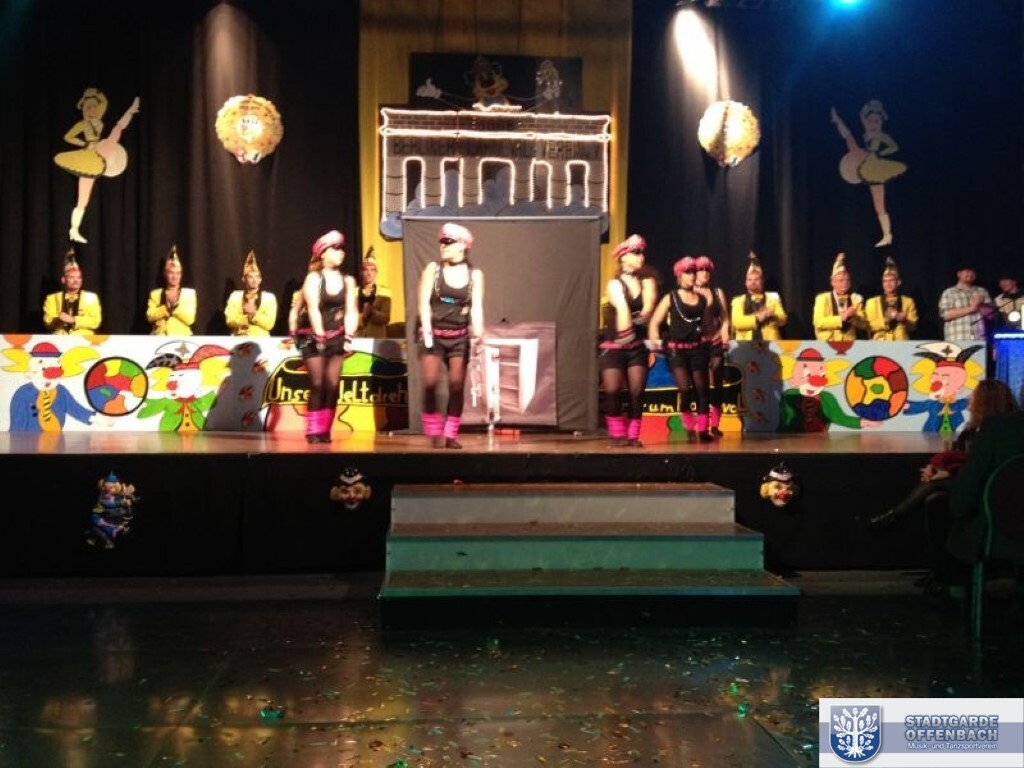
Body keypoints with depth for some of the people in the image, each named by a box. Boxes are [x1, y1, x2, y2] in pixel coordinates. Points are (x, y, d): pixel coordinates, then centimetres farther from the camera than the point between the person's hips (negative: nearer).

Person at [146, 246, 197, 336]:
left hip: (182, 338, -1)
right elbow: (150, 317, 1)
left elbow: (190, 319, -1)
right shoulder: (155, 294, 13)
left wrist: (175, 305, -11)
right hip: (159, 338, 1)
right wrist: (166, 307, -10)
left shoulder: (190, 293, 8)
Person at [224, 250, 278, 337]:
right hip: (238, 339, 1)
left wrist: (254, 314, -12)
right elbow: (230, 320, 0)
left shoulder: (269, 297, 6)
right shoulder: (235, 296, 11)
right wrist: (248, 316, -10)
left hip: (261, 340, -1)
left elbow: (269, 324, -2)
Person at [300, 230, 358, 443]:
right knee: (317, 385, -6)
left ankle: (325, 430, 6)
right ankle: (313, 431, 0)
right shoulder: (313, 278, -4)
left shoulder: (348, 281, 8)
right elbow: (313, 309, -12)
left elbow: (351, 311, 2)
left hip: (337, 338, 3)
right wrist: (320, 337, -18)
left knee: (332, 386, -1)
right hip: (315, 338, -3)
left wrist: (348, 337, -9)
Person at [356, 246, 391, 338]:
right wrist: (361, 316, -14)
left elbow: (385, 318, -3)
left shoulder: (384, 293, 4)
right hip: (356, 338, 0)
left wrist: (370, 311, -16)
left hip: (377, 338, 0)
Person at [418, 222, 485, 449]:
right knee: (430, 383, -9)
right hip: (433, 334, -1)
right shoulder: (433, 269, 0)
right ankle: (435, 432, 6)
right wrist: (426, 330, -16)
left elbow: (477, 307, -4)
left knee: (457, 385, -2)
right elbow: (423, 302, -5)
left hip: (459, 336, 1)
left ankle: (451, 434, 7)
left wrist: (478, 334, -18)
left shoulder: (475, 274, 3)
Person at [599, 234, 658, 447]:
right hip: (613, 346, -3)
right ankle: (617, 434, 8)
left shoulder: (647, 281, 8)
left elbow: (648, 309, -7)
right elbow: (623, 308, -17)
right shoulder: (615, 284, -2)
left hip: (637, 347, 3)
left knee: (637, 392, -5)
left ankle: (633, 435, 5)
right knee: (613, 391, -7)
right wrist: (624, 333, -30)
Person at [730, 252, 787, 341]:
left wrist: (771, 317, -16)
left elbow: (782, 319, 5)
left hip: (770, 343, 1)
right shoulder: (738, 301, 13)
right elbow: (737, 322, -3)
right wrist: (757, 318, -14)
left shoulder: (773, 298, 16)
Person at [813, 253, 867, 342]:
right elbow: (818, 322, -10)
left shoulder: (856, 299, 10)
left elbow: (864, 325, 7)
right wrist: (841, 318, -14)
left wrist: (852, 317, -11)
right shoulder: (822, 298, 2)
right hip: (826, 343, -2)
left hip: (849, 343, 3)